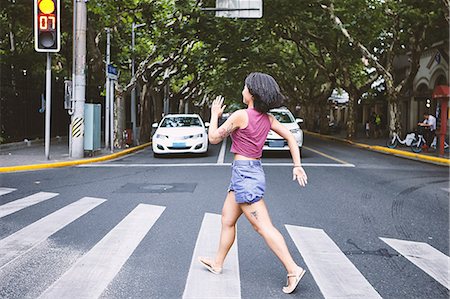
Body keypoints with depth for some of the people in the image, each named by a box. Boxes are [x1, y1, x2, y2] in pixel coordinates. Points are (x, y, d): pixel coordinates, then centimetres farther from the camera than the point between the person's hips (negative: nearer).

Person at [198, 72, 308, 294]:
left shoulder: (241, 115, -17)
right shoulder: (267, 118, 6)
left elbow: (214, 138, -9)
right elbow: (290, 137, 8)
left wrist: (214, 115, 6)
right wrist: (297, 165, 10)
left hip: (244, 174, -9)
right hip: (252, 172, 9)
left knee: (263, 227, -8)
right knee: (227, 220, 20)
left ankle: (293, 270, -10)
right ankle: (217, 263, 33)